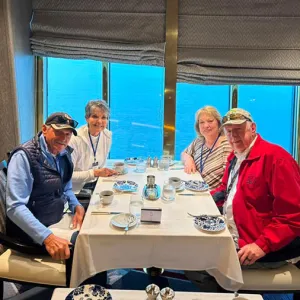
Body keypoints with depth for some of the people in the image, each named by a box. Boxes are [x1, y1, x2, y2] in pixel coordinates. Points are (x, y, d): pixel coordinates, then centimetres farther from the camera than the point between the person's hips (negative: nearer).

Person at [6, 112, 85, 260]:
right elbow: (15, 207, -27)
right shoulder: (24, 156, -20)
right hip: (30, 234, -7)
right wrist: (47, 237, -37)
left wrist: (77, 206, -7)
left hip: (57, 224, 8)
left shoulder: (64, 153, 3)